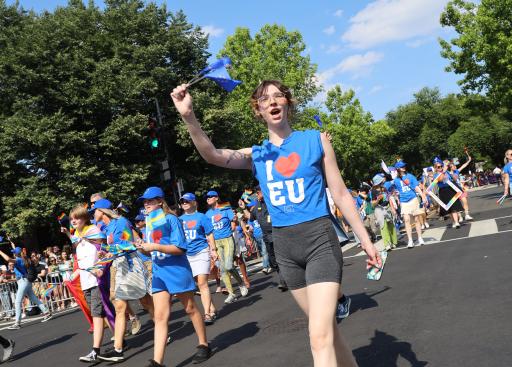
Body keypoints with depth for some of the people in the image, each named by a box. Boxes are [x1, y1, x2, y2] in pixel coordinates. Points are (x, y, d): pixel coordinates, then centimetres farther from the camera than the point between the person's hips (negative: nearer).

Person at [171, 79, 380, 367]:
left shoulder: (316, 140, 2)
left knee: (320, 336, -14)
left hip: (319, 238, -4)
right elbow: (213, 156, -12)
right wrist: (189, 117, -28)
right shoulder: (256, 155, 7)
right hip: (284, 245, 4)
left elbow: (341, 194, 4)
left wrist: (365, 239, 3)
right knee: (325, 328, 16)